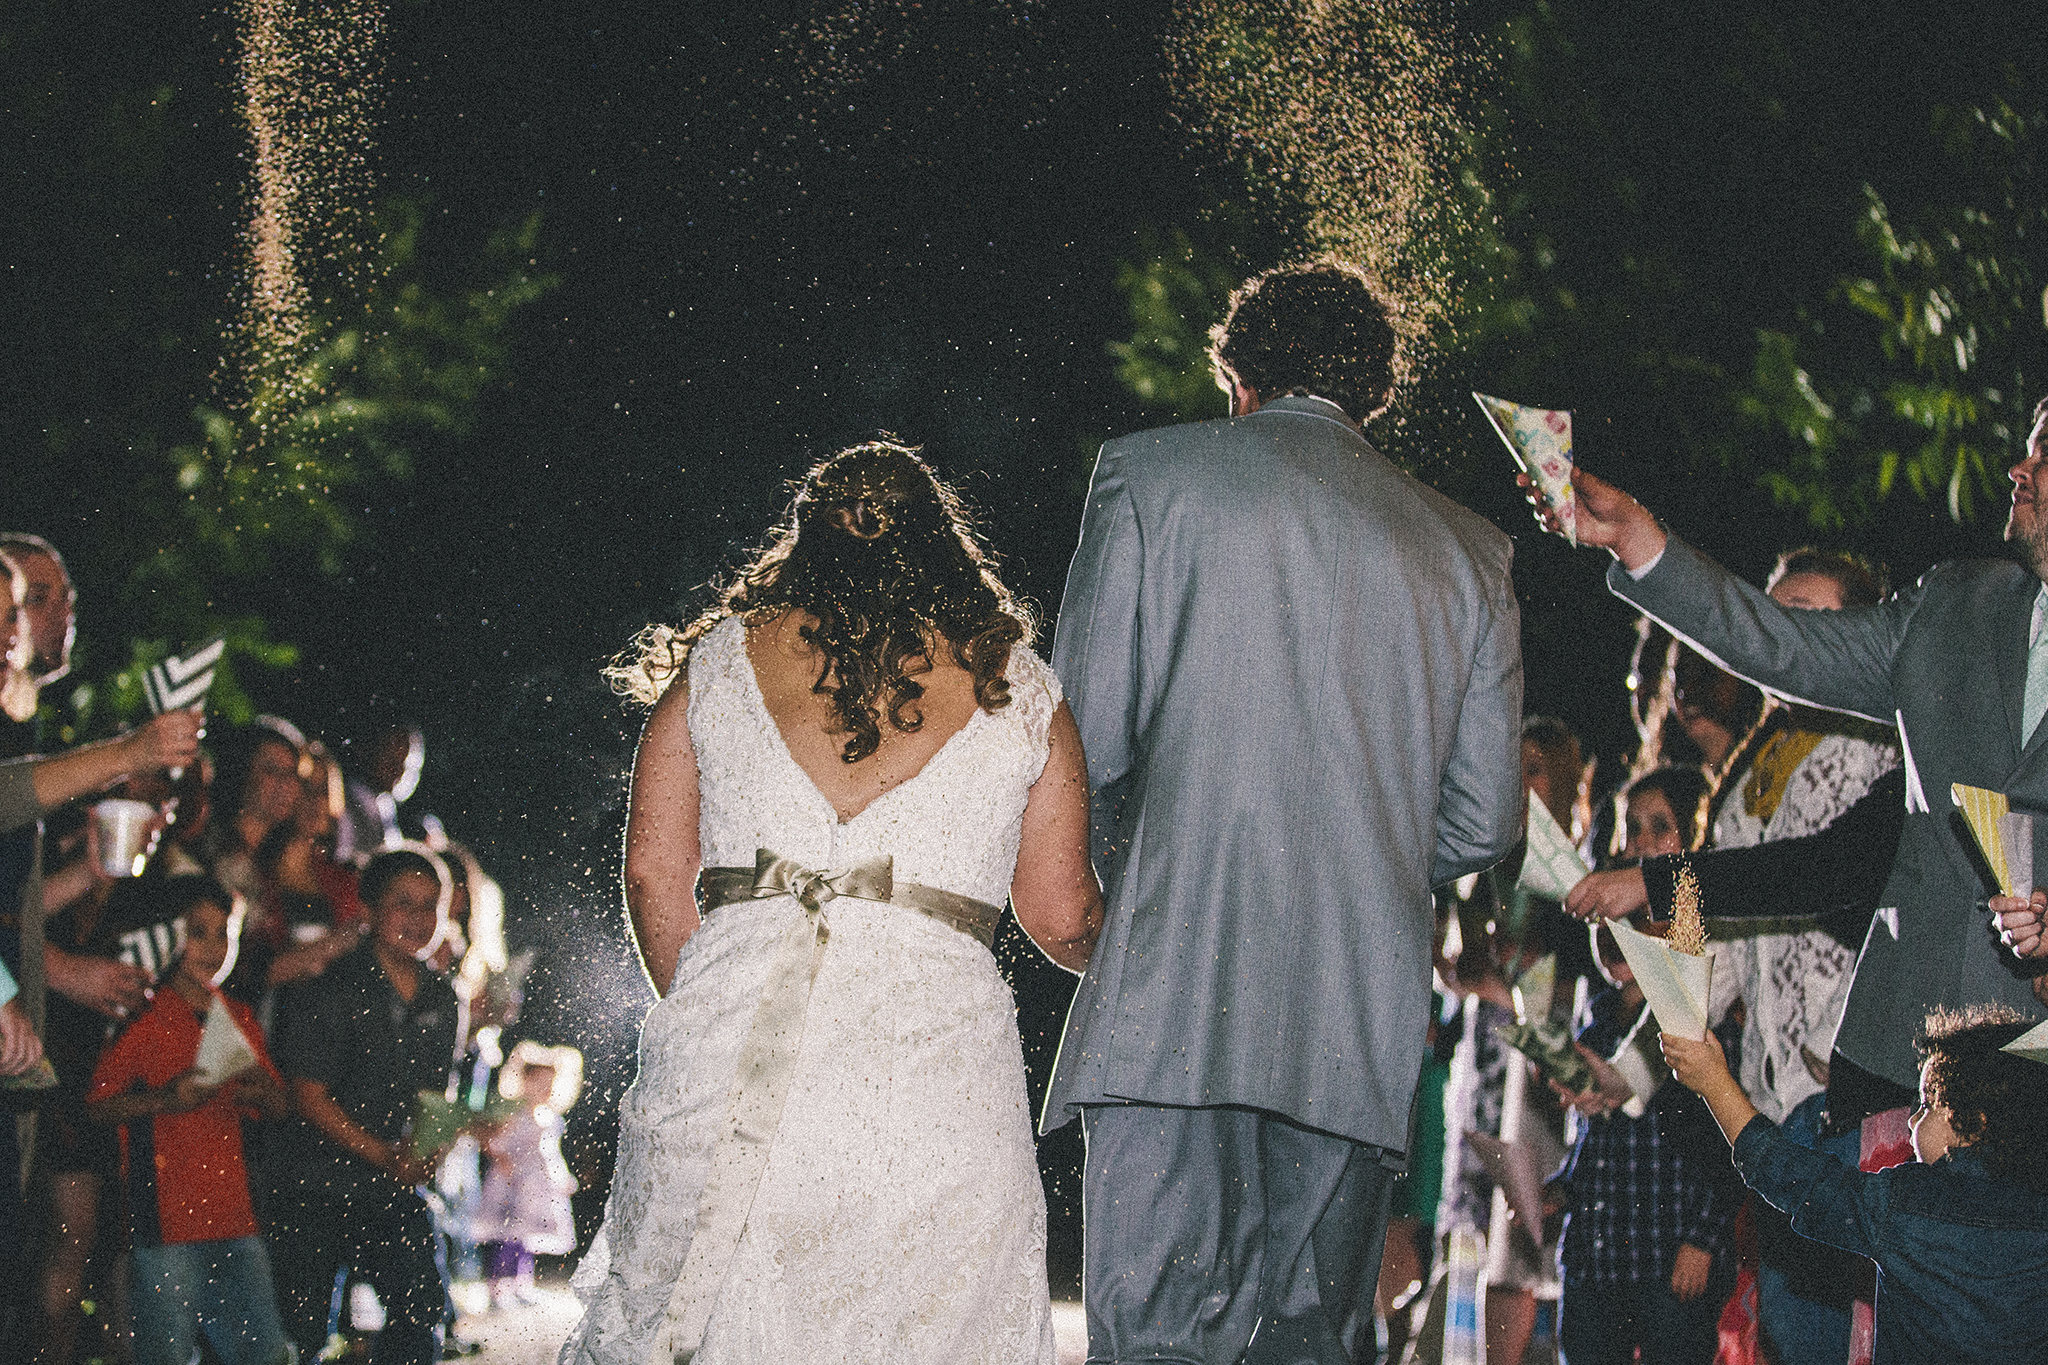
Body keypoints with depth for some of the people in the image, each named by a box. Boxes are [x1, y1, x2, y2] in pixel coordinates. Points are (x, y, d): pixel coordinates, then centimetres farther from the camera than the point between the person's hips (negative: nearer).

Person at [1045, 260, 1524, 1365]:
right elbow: (1482, 825, 14)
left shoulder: (1151, 475, 5)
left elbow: (1088, 737, 0)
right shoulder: (1468, 552, 16)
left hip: (1175, 991, -4)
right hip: (1363, 1024, 4)